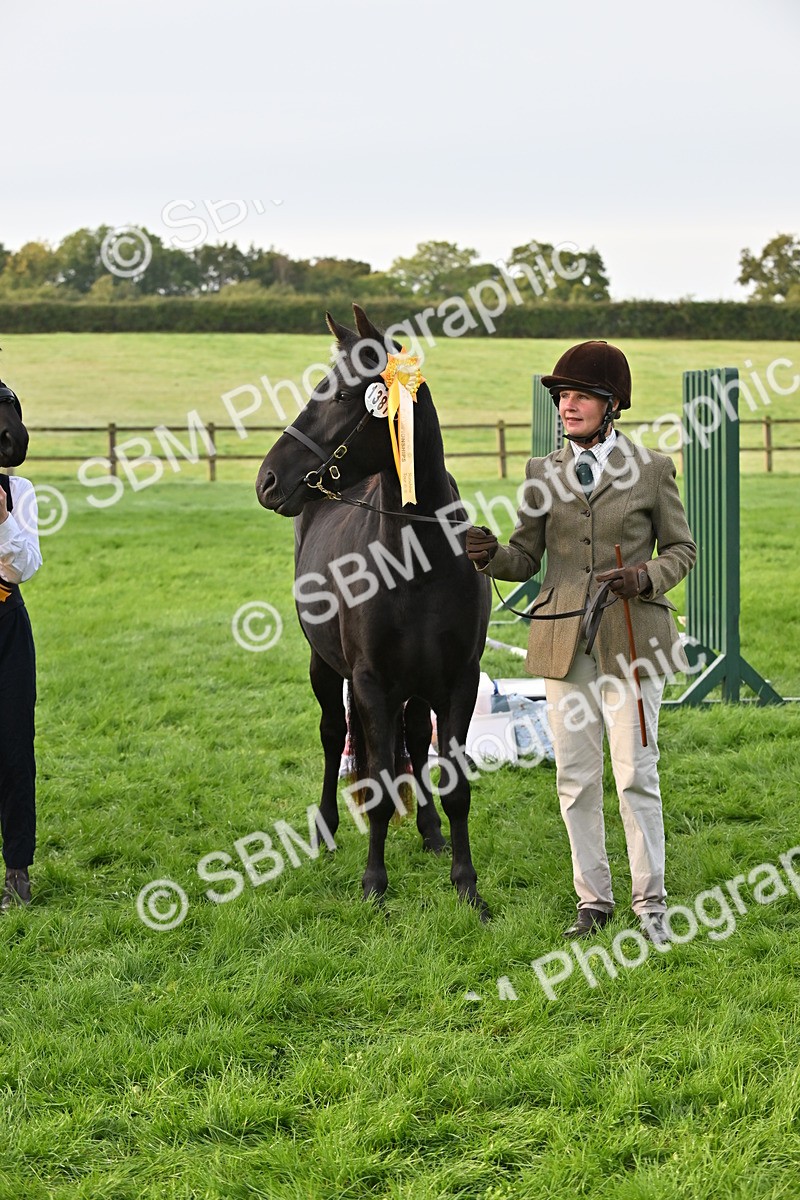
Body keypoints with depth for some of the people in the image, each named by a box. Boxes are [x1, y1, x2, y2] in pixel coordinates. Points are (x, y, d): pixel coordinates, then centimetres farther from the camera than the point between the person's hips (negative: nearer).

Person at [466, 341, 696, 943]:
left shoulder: (652, 469, 0)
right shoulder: (543, 474, 7)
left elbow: (683, 548, 6)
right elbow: (526, 560, 7)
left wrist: (649, 577, -14)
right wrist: (490, 554, -14)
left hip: (632, 640, -3)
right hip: (565, 643, 3)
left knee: (636, 775, -2)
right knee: (576, 778, 7)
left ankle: (650, 903, 10)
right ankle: (593, 898, 20)